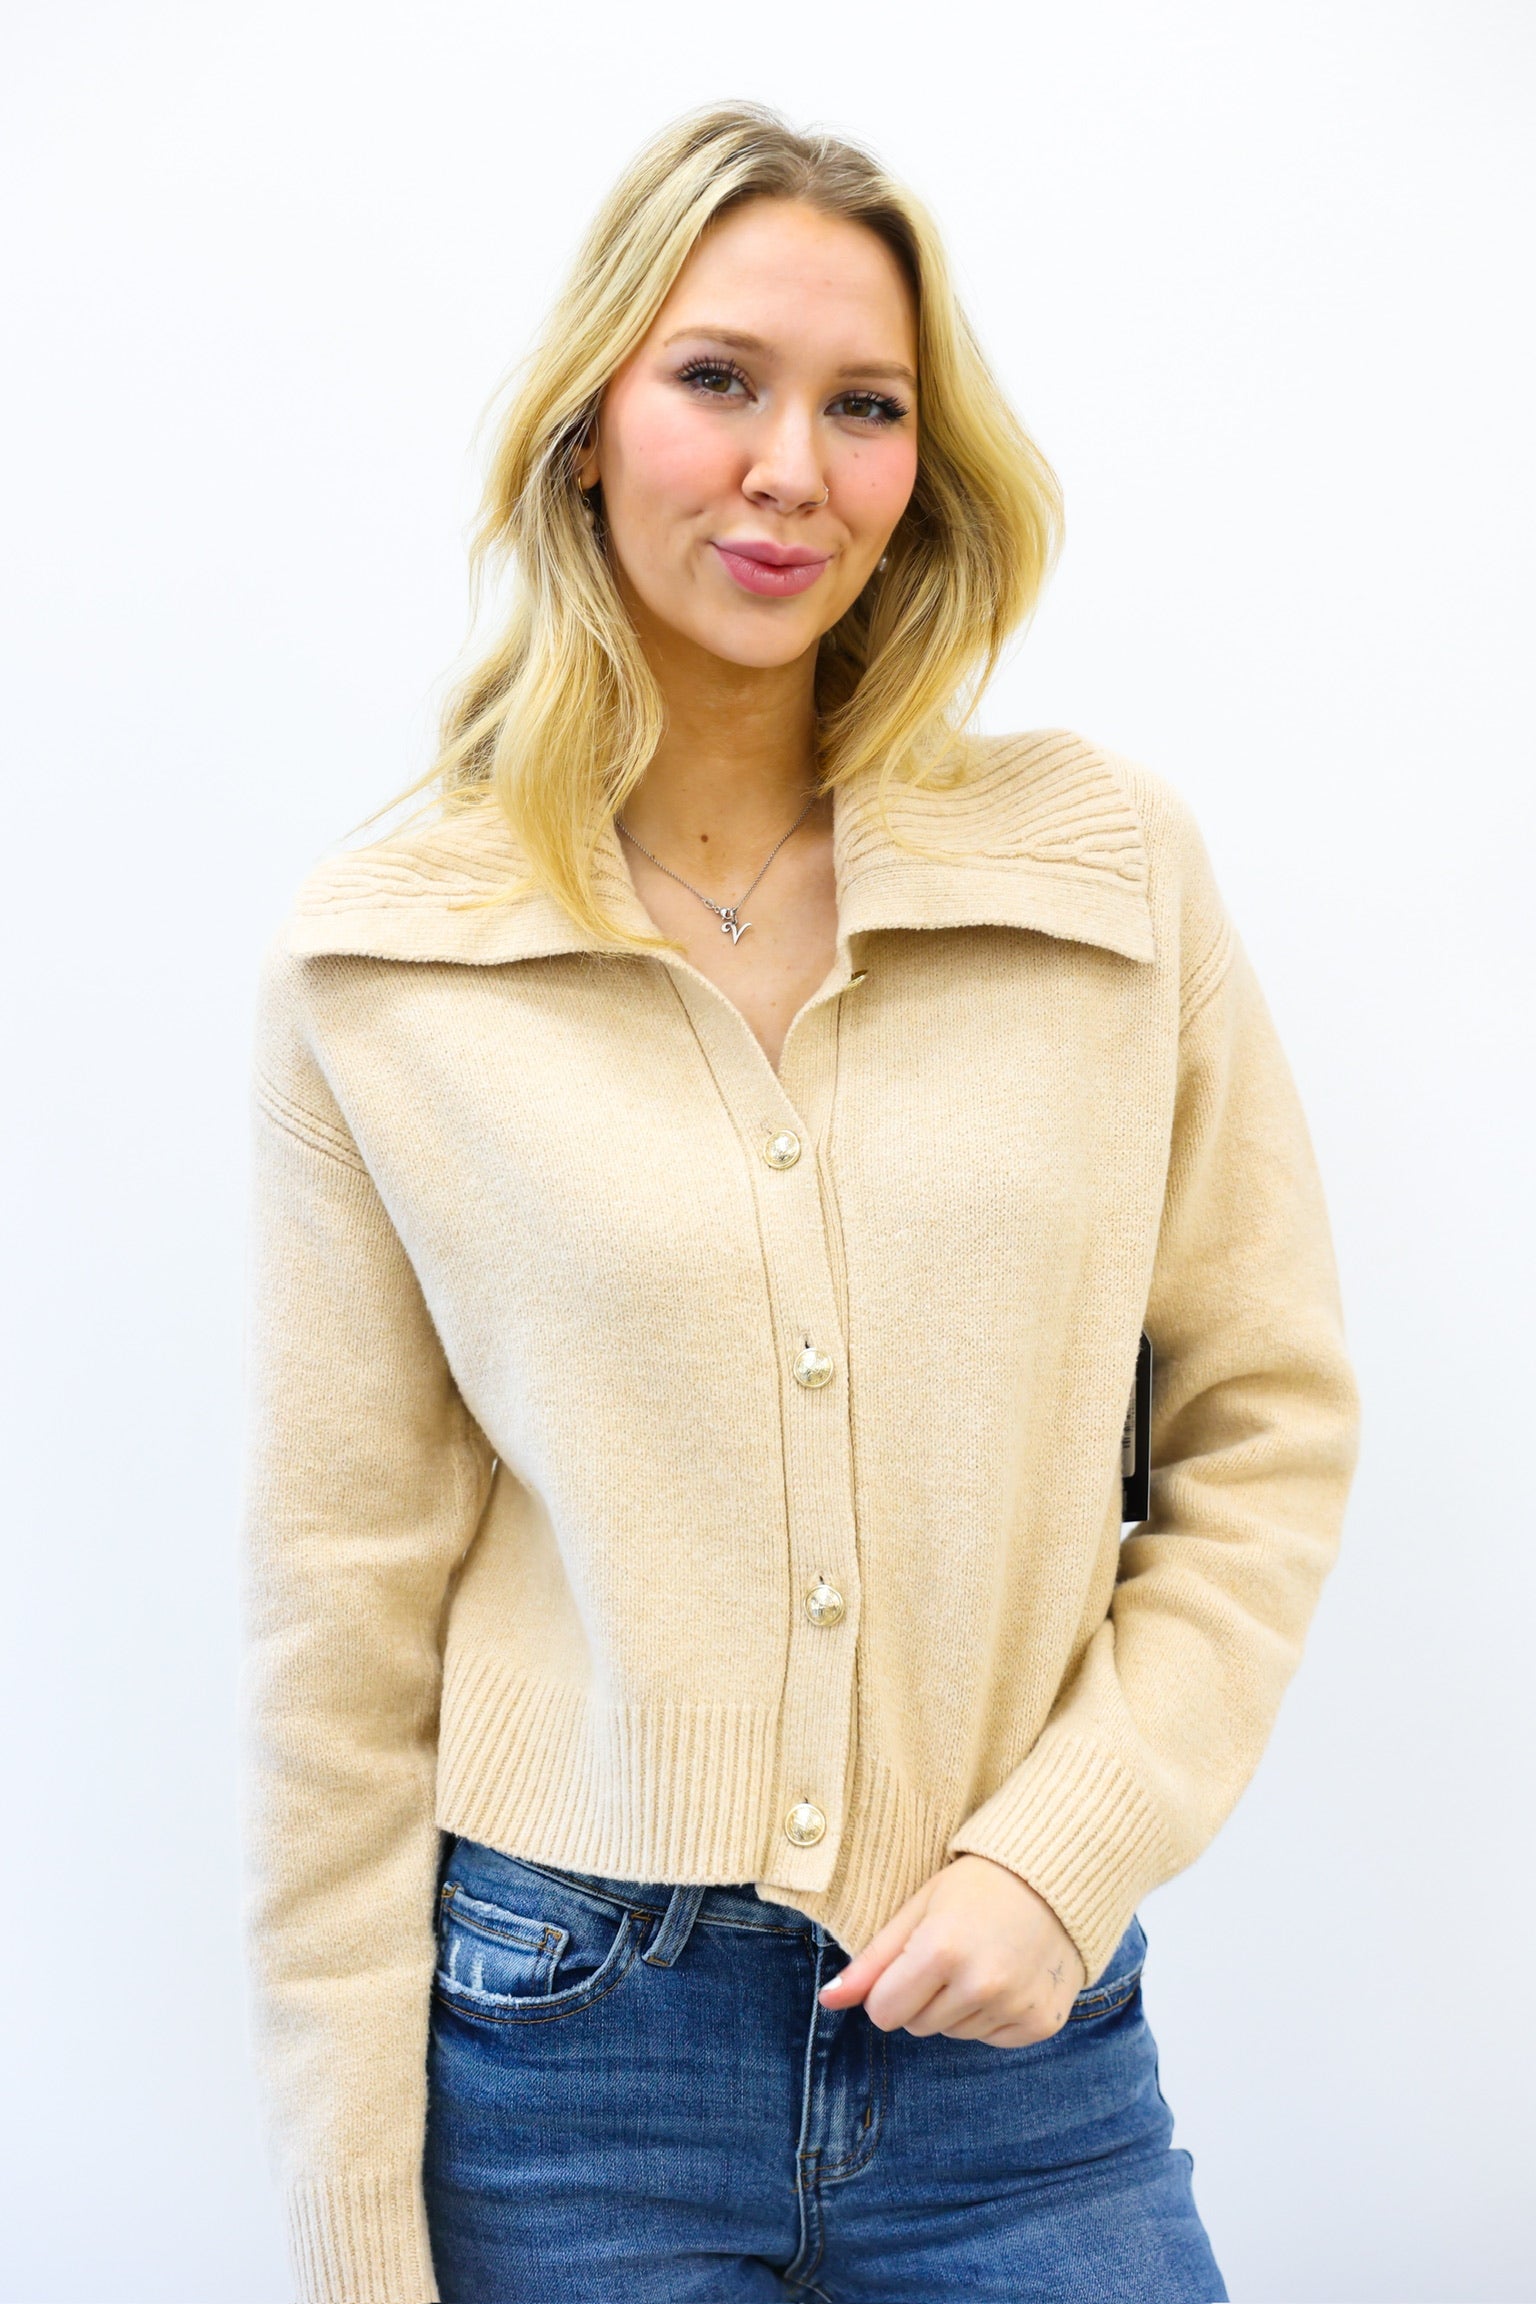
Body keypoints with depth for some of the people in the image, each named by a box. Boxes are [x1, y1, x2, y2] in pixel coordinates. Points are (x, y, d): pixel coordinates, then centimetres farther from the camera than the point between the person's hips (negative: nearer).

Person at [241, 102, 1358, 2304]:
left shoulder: (1118, 872, -2)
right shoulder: (376, 968, -5)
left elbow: (1268, 1422, 3)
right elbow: (345, 1617, -2)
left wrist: (1066, 1849, -8)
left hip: (1019, 2037, 1)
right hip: (561, 2040, 0)